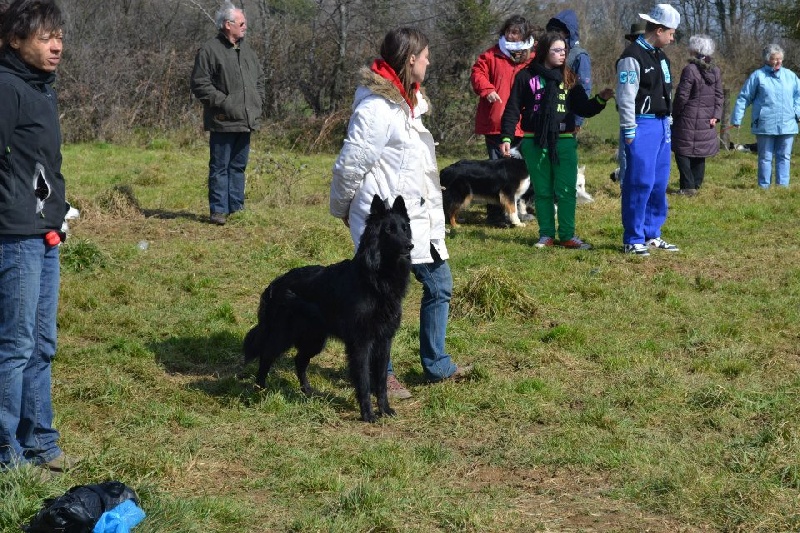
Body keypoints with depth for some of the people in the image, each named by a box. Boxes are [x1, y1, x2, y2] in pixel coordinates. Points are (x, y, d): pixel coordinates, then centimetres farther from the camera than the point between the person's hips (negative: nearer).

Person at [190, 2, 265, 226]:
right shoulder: (209, 50, -9)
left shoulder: (247, 50, 14)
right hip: (223, 122, -7)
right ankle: (218, 210, 3)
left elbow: (259, 78, 25)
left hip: (246, 121, 7)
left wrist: (258, 101, 10)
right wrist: (224, 102, -16)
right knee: (220, 167, -1)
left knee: (238, 166, 13)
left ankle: (236, 208, 20)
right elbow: (200, 85, -12)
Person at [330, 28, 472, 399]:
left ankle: (436, 365, 26)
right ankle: (381, 375, 17)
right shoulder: (376, 107, -20)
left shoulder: (408, 101, 11)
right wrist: (342, 209, -2)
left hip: (418, 216, 10)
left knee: (440, 285, 13)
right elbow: (350, 164, -15)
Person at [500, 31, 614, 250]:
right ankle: (546, 234, 13)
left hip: (564, 142, 2)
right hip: (535, 142, -2)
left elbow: (583, 108, 12)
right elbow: (513, 109, 2)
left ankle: (567, 235, 6)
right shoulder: (526, 77, 2)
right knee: (542, 191, 5)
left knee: (566, 191, -2)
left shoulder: (568, 78, 11)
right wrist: (506, 137, -6)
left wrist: (601, 99, -6)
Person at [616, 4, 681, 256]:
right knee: (640, 182, -7)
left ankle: (651, 234, 20)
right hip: (642, 126, -9)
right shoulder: (632, 57, -13)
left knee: (659, 183, 11)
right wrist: (629, 132, -15)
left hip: (661, 125, 9)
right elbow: (626, 97, -15)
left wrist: (667, 123, 17)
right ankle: (632, 240, 0)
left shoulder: (660, 56, 16)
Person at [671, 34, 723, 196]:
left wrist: (674, 114, -1)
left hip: (688, 119, -7)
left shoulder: (690, 70, -16)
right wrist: (716, 115, 3)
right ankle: (696, 184, 17)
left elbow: (682, 96, -14)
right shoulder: (716, 71, 6)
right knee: (700, 153, 14)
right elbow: (718, 96, 5)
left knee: (683, 152, 0)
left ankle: (688, 187, -6)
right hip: (706, 121, 7)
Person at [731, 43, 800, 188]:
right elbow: (743, 98, 0)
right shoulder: (758, 76, -2)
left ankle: (782, 186, 9)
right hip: (765, 126, -3)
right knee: (765, 158, 4)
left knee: (784, 157, 5)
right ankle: (764, 187, 9)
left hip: (787, 126, 3)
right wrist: (737, 119, -3)